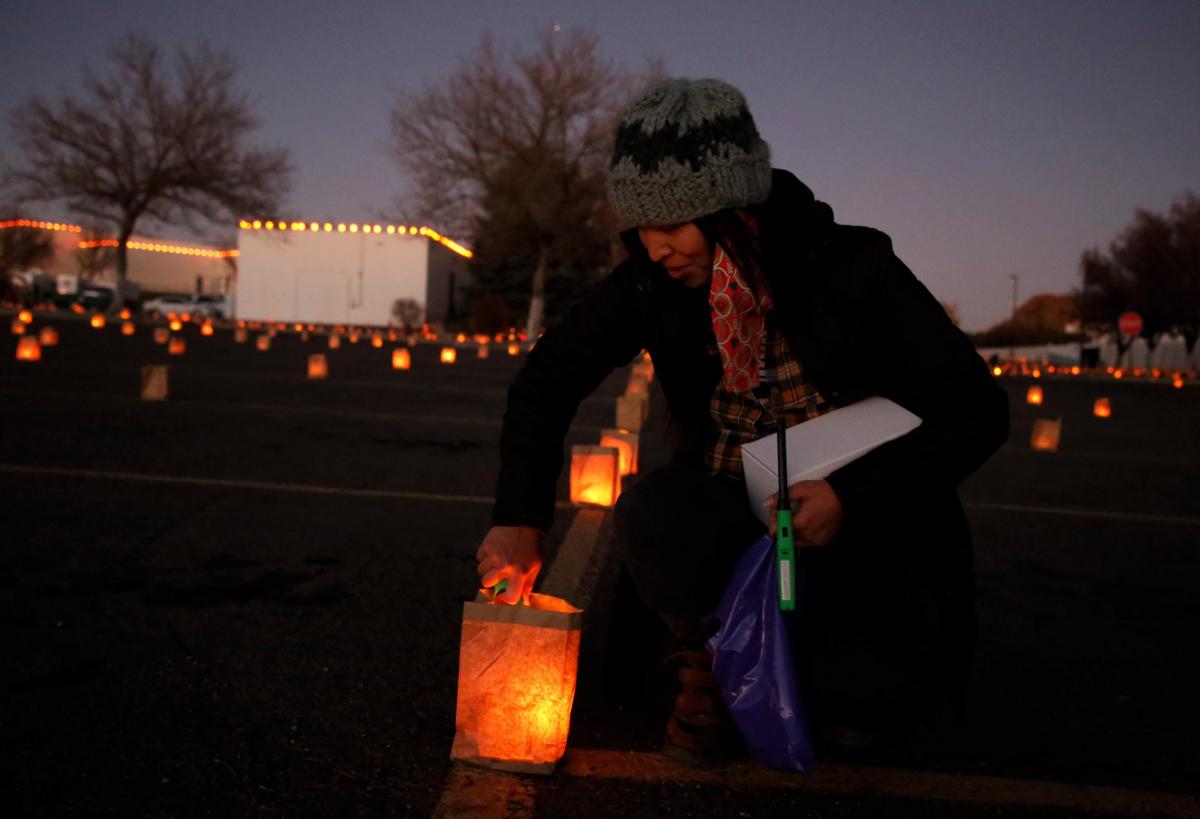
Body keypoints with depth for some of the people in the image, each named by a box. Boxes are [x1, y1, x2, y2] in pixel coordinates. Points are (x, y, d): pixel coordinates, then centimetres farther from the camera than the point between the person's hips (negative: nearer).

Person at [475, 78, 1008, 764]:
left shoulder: (853, 268, -15)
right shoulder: (653, 285, -9)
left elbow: (977, 409, -12)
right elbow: (549, 379, 2)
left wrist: (852, 497, -25)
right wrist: (521, 520, -7)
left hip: (859, 521, -2)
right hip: (731, 514, 2)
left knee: (870, 688, -28)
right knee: (654, 517, -32)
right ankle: (713, 656, 1)